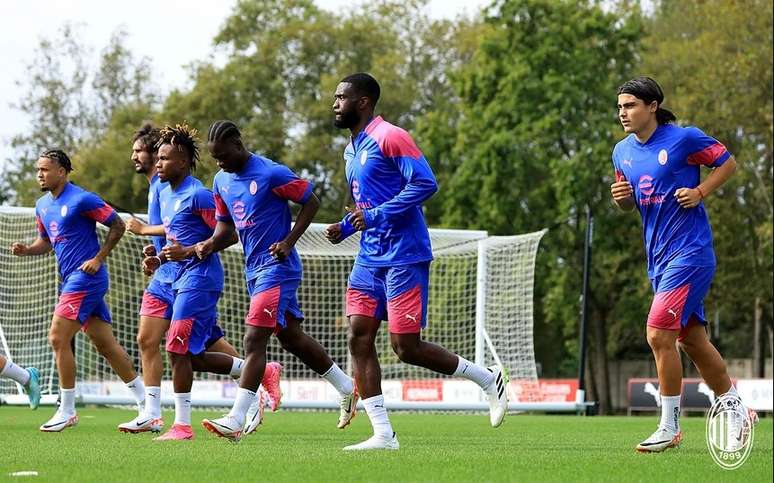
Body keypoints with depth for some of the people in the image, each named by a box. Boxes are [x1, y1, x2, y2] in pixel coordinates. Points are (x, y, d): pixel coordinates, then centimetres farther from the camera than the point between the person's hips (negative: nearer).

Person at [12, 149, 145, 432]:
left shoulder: (81, 200, -12)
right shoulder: (43, 206, 13)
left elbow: (117, 225, -8)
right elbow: (46, 241, 25)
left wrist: (98, 258, -13)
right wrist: (26, 250, 4)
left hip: (85, 277, -9)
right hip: (70, 280, 9)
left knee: (58, 339, -11)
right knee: (105, 344, 9)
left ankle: (67, 411, -4)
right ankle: (145, 401, 14)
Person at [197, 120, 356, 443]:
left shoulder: (271, 174, -15)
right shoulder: (221, 181, 8)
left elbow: (311, 202, -8)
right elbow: (226, 225, 17)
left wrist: (289, 242, -16)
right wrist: (210, 245, -5)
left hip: (277, 268, -9)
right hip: (254, 269, 9)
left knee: (254, 340, -15)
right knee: (291, 337, 16)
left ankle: (235, 420, -19)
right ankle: (347, 388, 32)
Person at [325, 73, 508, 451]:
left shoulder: (389, 137, -11)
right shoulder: (352, 150, 18)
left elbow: (424, 183, -21)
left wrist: (376, 215, -22)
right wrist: (345, 227, 10)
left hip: (403, 257, -9)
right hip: (370, 259, 9)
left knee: (406, 347, -8)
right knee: (359, 338, -2)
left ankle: (488, 379, 12)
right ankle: (383, 434, -1)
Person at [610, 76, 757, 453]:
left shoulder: (685, 139, -10)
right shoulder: (622, 152, 10)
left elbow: (728, 163, 0)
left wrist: (699, 192, -13)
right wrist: (621, 196, -1)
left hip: (689, 252, -8)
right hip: (658, 256, 8)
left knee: (659, 334, -15)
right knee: (693, 340, 13)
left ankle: (670, 427, -6)